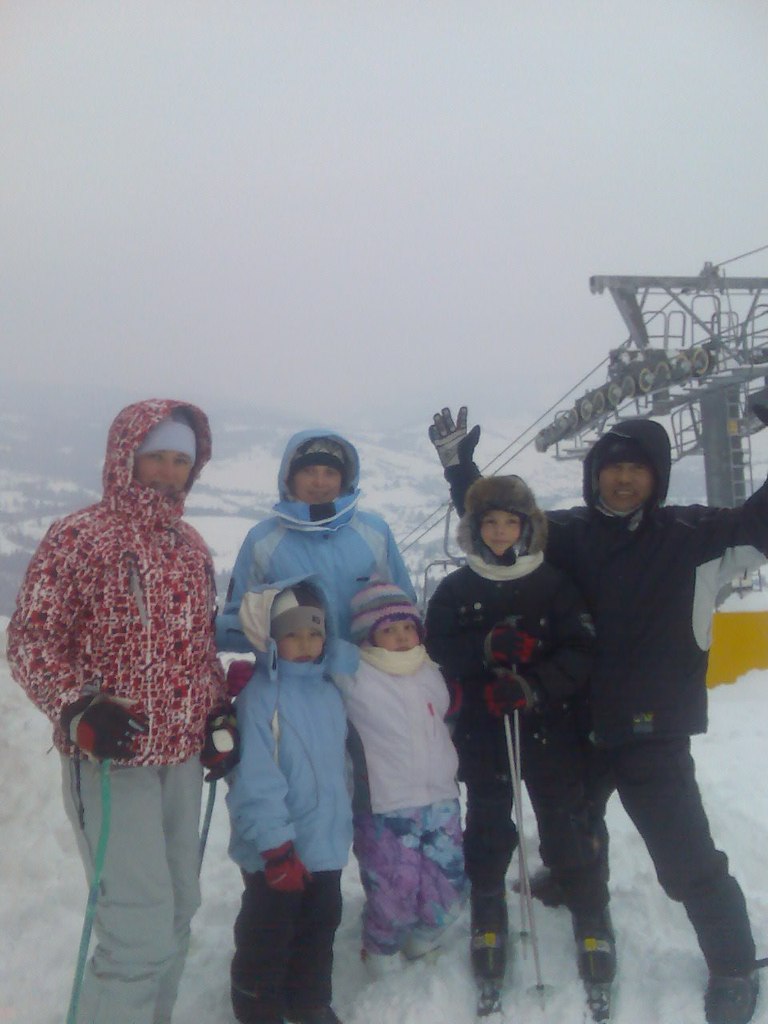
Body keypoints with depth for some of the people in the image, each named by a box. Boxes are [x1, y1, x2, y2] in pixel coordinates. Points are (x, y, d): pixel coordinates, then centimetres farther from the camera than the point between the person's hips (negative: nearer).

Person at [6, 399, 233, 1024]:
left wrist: (218, 713, 9)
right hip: (112, 760, -7)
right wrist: (78, 710, -23)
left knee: (179, 910, 17)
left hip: (183, 759, 7)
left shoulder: (192, 547, 10)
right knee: (141, 927, -9)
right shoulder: (80, 538, -10)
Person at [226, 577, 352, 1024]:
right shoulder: (260, 695, -19)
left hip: (328, 845, 7)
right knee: (268, 937, 11)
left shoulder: (328, 692, 4)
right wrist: (277, 846, -24)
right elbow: (255, 781, -24)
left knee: (319, 928, 23)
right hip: (277, 852, -7)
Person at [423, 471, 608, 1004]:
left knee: (568, 821, 4)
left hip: (551, 727, -1)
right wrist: (488, 647, -25)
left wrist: (532, 687, -23)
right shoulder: (454, 590, 3)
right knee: (488, 825, 10)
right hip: (483, 730, 1)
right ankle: (488, 916, 27)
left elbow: (580, 651, -9)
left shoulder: (555, 584, -1)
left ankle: (592, 917, 21)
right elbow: (440, 648, -8)